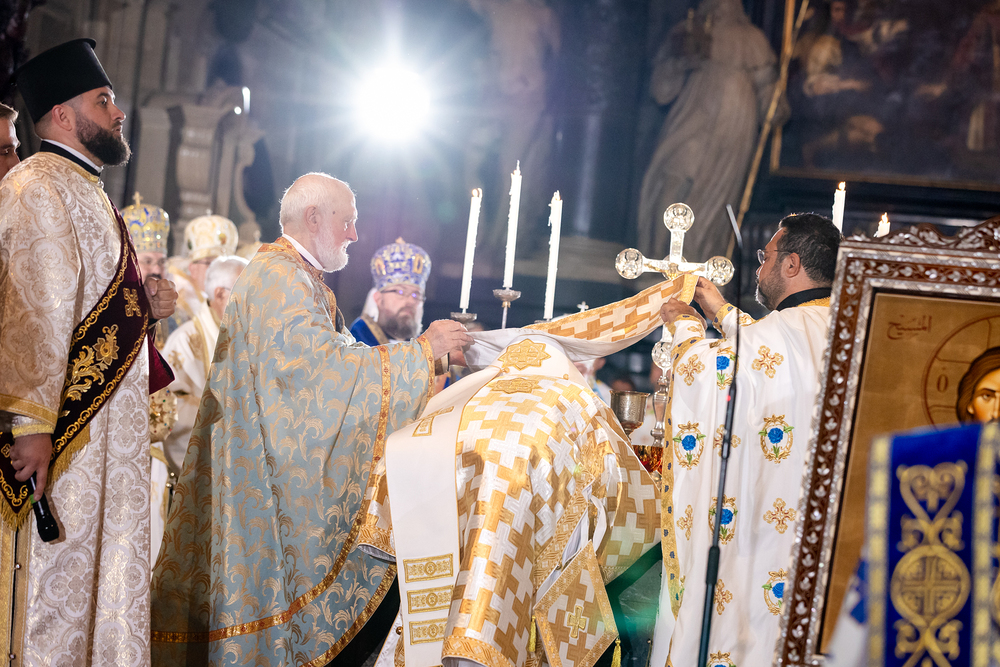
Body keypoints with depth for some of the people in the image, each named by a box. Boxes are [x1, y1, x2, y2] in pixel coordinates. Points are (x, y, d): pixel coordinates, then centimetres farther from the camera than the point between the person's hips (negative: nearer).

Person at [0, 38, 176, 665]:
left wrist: (145, 303, 9)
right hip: (57, 436, -10)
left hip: (103, 437, 10)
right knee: (55, 574, -5)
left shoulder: (83, 191, 20)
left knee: (98, 575, 12)